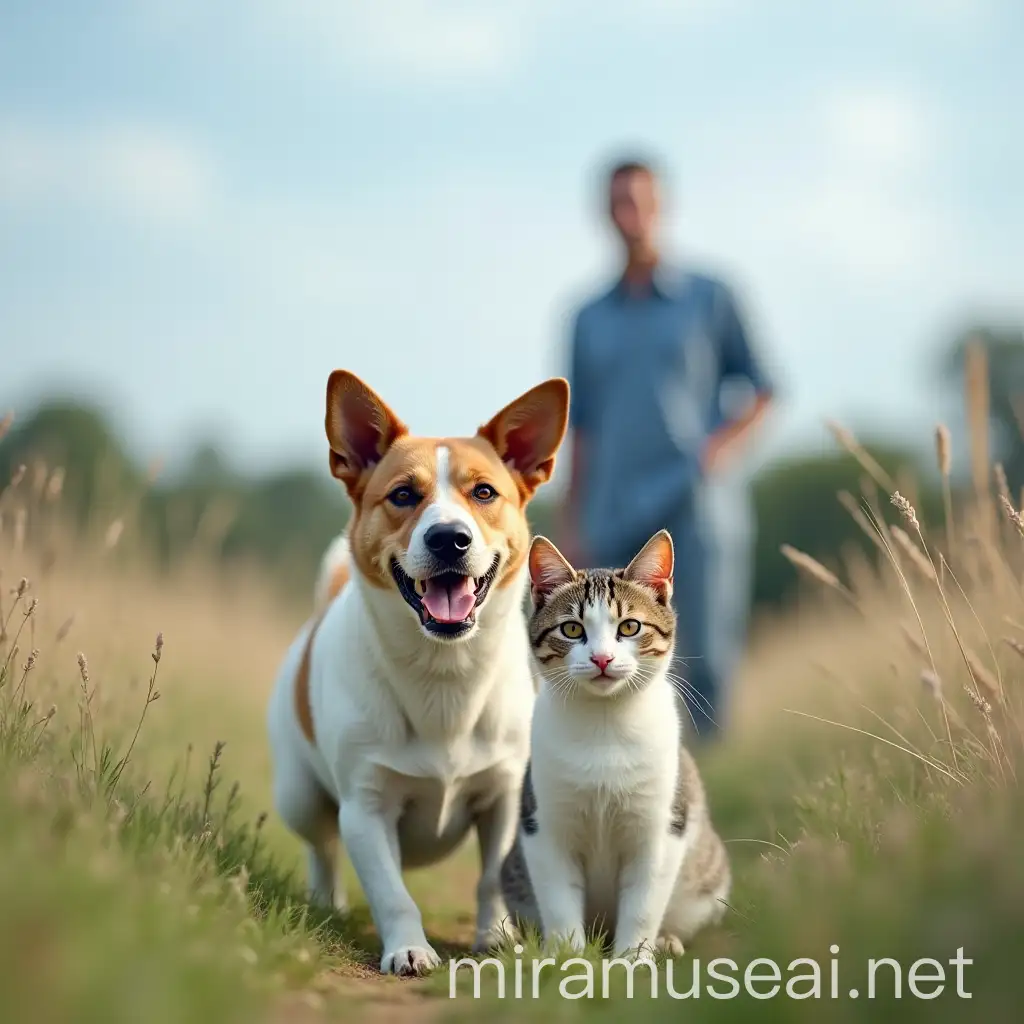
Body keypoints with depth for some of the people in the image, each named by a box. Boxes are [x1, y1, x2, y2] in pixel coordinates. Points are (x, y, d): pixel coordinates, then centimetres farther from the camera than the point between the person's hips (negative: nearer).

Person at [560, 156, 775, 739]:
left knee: (706, 654, -11)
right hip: (616, 513, 3)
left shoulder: (709, 298, 8)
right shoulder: (589, 319, 15)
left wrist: (725, 442, -8)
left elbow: (760, 393, 12)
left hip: (695, 500, -2)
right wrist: (572, 526, 14)